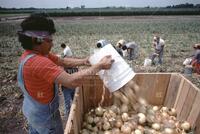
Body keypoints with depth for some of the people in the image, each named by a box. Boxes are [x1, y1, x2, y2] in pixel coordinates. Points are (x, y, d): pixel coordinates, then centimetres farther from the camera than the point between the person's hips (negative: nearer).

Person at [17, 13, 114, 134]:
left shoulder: (33, 54, -5)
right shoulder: (39, 62, -36)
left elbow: (63, 61, -3)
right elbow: (72, 81, -44)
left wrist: (84, 61, -13)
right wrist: (99, 66, -36)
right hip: (44, 113, -8)